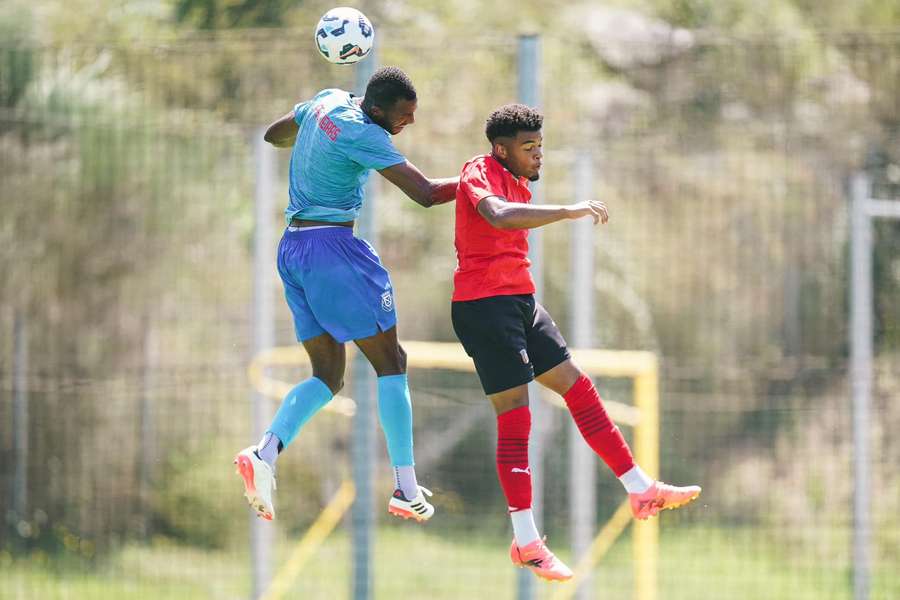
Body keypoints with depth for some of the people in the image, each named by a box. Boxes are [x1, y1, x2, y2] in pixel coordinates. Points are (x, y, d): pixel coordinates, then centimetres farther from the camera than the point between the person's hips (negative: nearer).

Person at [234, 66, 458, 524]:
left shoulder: (327, 102, 10)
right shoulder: (363, 135, -16)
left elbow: (272, 136, 27)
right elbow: (425, 194, -19)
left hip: (292, 247, 9)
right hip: (331, 246, -9)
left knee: (327, 376, 8)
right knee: (390, 362, 1)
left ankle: (264, 453, -16)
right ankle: (407, 490, 0)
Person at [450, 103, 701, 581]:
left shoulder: (514, 182, 18)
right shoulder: (481, 175, -14)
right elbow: (498, 216, -36)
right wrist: (568, 212, -37)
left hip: (519, 302, 10)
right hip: (483, 304, -10)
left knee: (578, 389, 8)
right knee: (514, 416, -10)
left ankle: (641, 491, 13)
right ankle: (525, 542, -8)